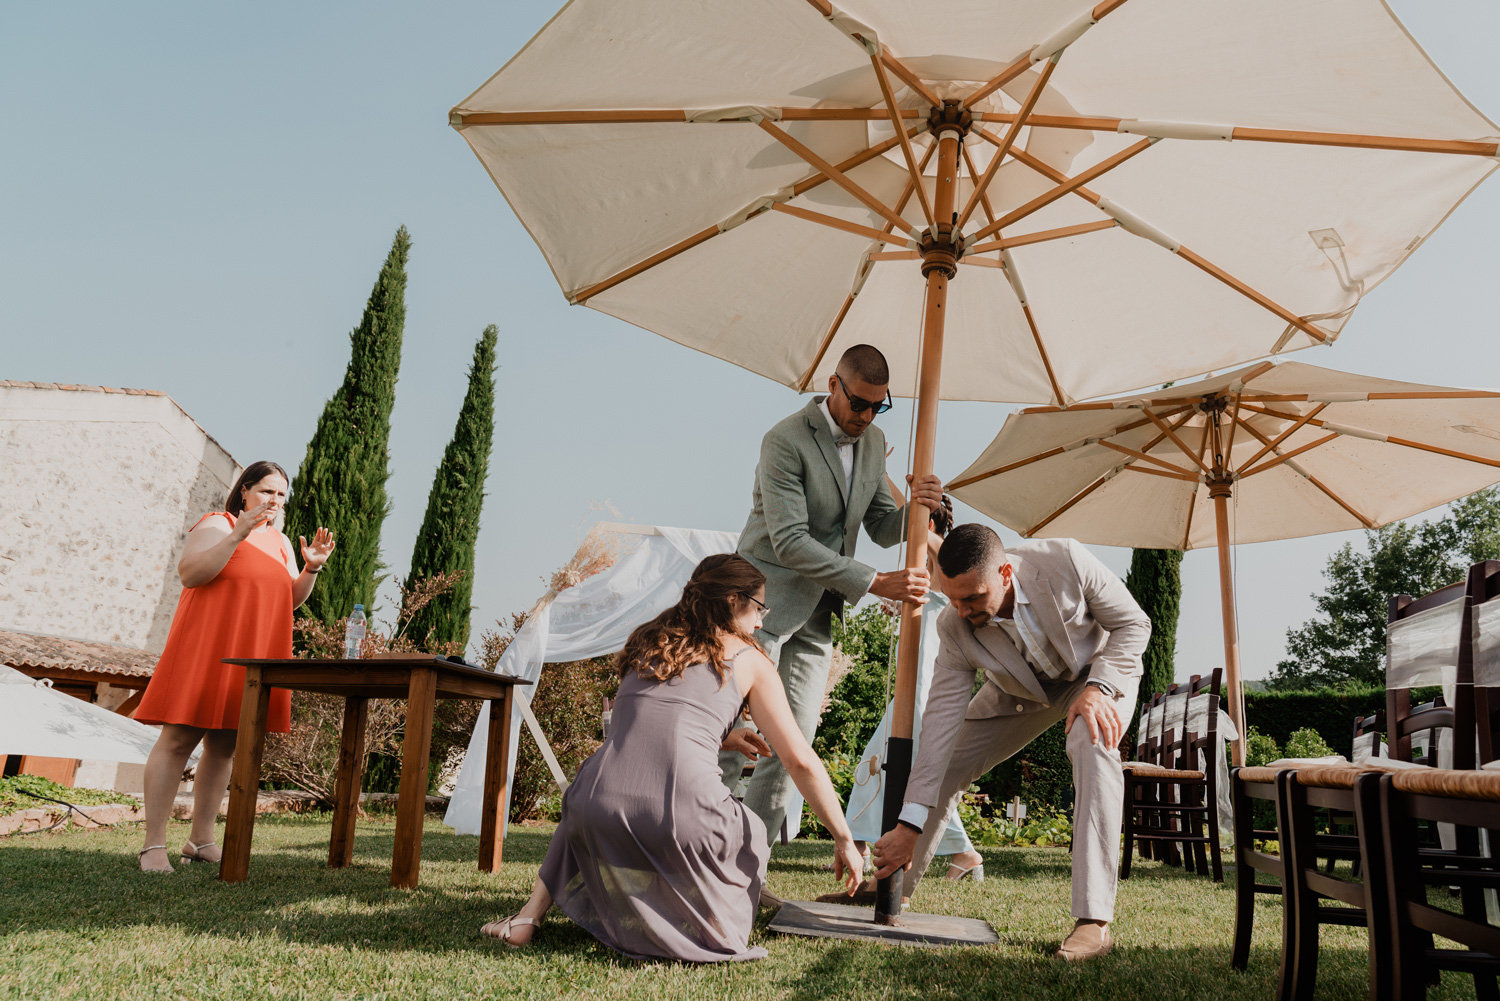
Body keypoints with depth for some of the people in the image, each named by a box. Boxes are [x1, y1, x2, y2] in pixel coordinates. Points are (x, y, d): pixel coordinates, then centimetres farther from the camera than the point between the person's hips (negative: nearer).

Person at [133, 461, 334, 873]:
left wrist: (311, 568, -1)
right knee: (179, 738, -7)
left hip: (253, 654, 7)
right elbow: (189, 574, -14)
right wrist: (237, 536, -22)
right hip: (207, 644, -6)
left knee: (225, 745, 7)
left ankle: (201, 839, 13)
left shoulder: (281, 541, 19)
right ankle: (154, 845, -5)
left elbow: (292, 598, 17)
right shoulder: (217, 524, 0)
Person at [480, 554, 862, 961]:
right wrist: (844, 839, 22)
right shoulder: (749, 660, 13)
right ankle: (711, 925, 5)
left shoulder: (647, 640, 25)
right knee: (751, 837, 30)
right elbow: (801, 762, 10)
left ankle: (531, 915, 31)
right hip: (682, 819, -4)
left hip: (602, 815, 4)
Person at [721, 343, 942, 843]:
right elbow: (789, 541, -23)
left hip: (816, 613, 7)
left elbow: (882, 529, 11)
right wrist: (875, 583, -28)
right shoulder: (785, 440, -16)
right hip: (765, 597, -7)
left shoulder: (873, 442, 7)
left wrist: (917, 507, -12)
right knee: (732, 738, -7)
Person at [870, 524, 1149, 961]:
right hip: (1022, 691, 3)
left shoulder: (1064, 561, -36)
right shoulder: (954, 628, -28)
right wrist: (909, 824, -32)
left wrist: (1098, 687, -36)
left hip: (1100, 670, -3)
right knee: (944, 765, -6)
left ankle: (1094, 920, -33)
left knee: (1092, 742, -36)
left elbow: (1133, 623, -20)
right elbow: (941, 720, -28)